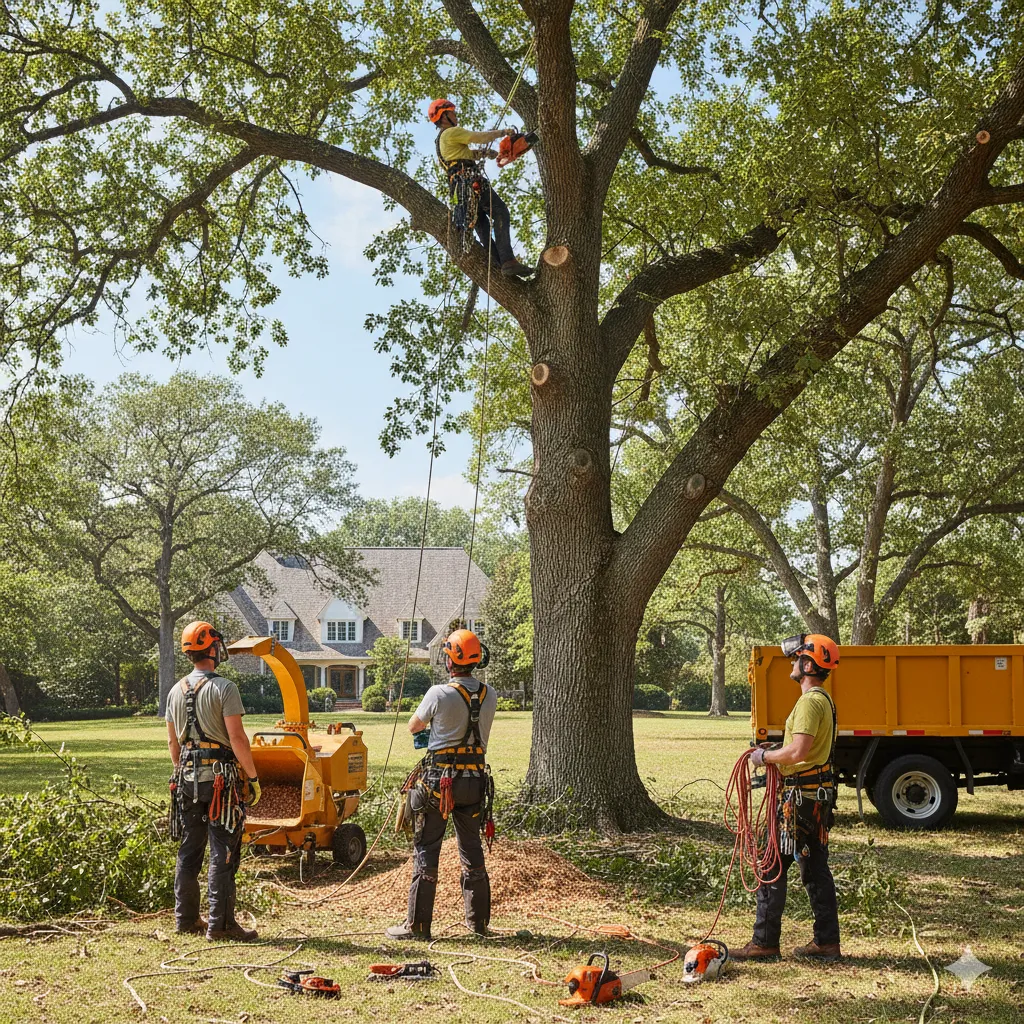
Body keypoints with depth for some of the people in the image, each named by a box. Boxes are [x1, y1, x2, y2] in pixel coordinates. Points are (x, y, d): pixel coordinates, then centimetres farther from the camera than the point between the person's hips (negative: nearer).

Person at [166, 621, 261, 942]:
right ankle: (220, 924, -3)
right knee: (222, 853, -3)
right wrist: (253, 777, -10)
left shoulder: (176, 691, 10)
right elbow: (237, 738, -16)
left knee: (189, 851, 14)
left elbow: (173, 741, 15)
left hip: (187, 778, 7)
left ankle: (186, 919, 20)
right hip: (220, 777, -7)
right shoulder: (223, 688, -11)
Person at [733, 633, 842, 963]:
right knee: (815, 869, 13)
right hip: (820, 793, 10)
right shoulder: (823, 700, 15)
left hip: (801, 797, -10)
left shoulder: (810, 702, -18)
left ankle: (764, 943, 0)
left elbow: (798, 752, -26)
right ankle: (826, 942, 17)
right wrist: (775, 750, 11)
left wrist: (765, 756, -12)